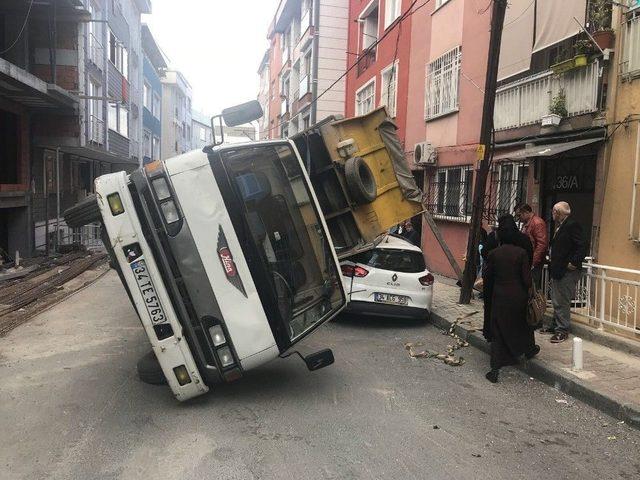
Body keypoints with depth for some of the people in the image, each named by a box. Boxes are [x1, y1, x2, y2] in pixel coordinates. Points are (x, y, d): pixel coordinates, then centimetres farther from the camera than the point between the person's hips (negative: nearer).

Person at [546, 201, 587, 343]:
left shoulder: (572, 225, -14)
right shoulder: (559, 227, 15)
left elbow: (582, 245, -21)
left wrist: (574, 263, -21)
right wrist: (551, 258, 13)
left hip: (567, 271, -10)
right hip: (557, 270, 10)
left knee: (562, 302, -4)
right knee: (556, 301, 17)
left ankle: (563, 330, 5)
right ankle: (556, 326, 27)